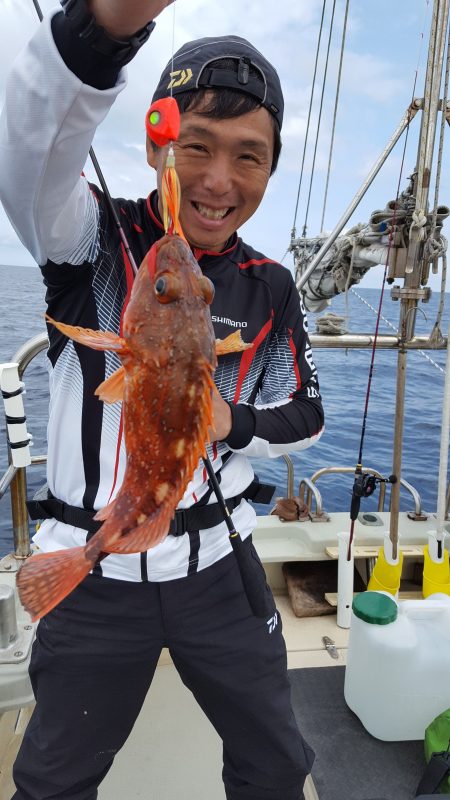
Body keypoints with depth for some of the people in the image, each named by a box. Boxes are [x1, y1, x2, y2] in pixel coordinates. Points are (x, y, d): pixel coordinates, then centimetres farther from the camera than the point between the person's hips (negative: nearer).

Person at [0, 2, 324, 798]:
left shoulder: (269, 289, -3)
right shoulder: (93, 240, -12)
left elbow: (305, 414, 4)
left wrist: (232, 424, -17)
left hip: (219, 560, 3)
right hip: (96, 568, -1)